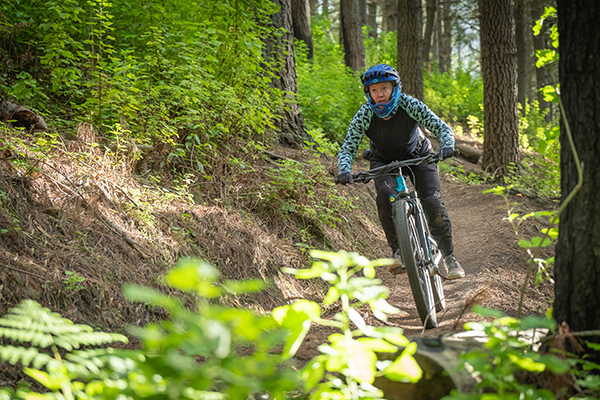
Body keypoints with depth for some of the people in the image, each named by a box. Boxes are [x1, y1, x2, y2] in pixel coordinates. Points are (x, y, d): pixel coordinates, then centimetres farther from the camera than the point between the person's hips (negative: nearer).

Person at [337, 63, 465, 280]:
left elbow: (442, 128, -27)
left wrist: (447, 146, -48)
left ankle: (449, 256, 2)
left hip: (418, 156, 0)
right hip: (384, 161, 1)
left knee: (433, 204, -16)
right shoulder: (364, 115, -26)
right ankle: (398, 252, -18)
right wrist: (344, 170, -44)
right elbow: (347, 148, -24)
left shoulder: (410, 105, -28)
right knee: (385, 196, -30)